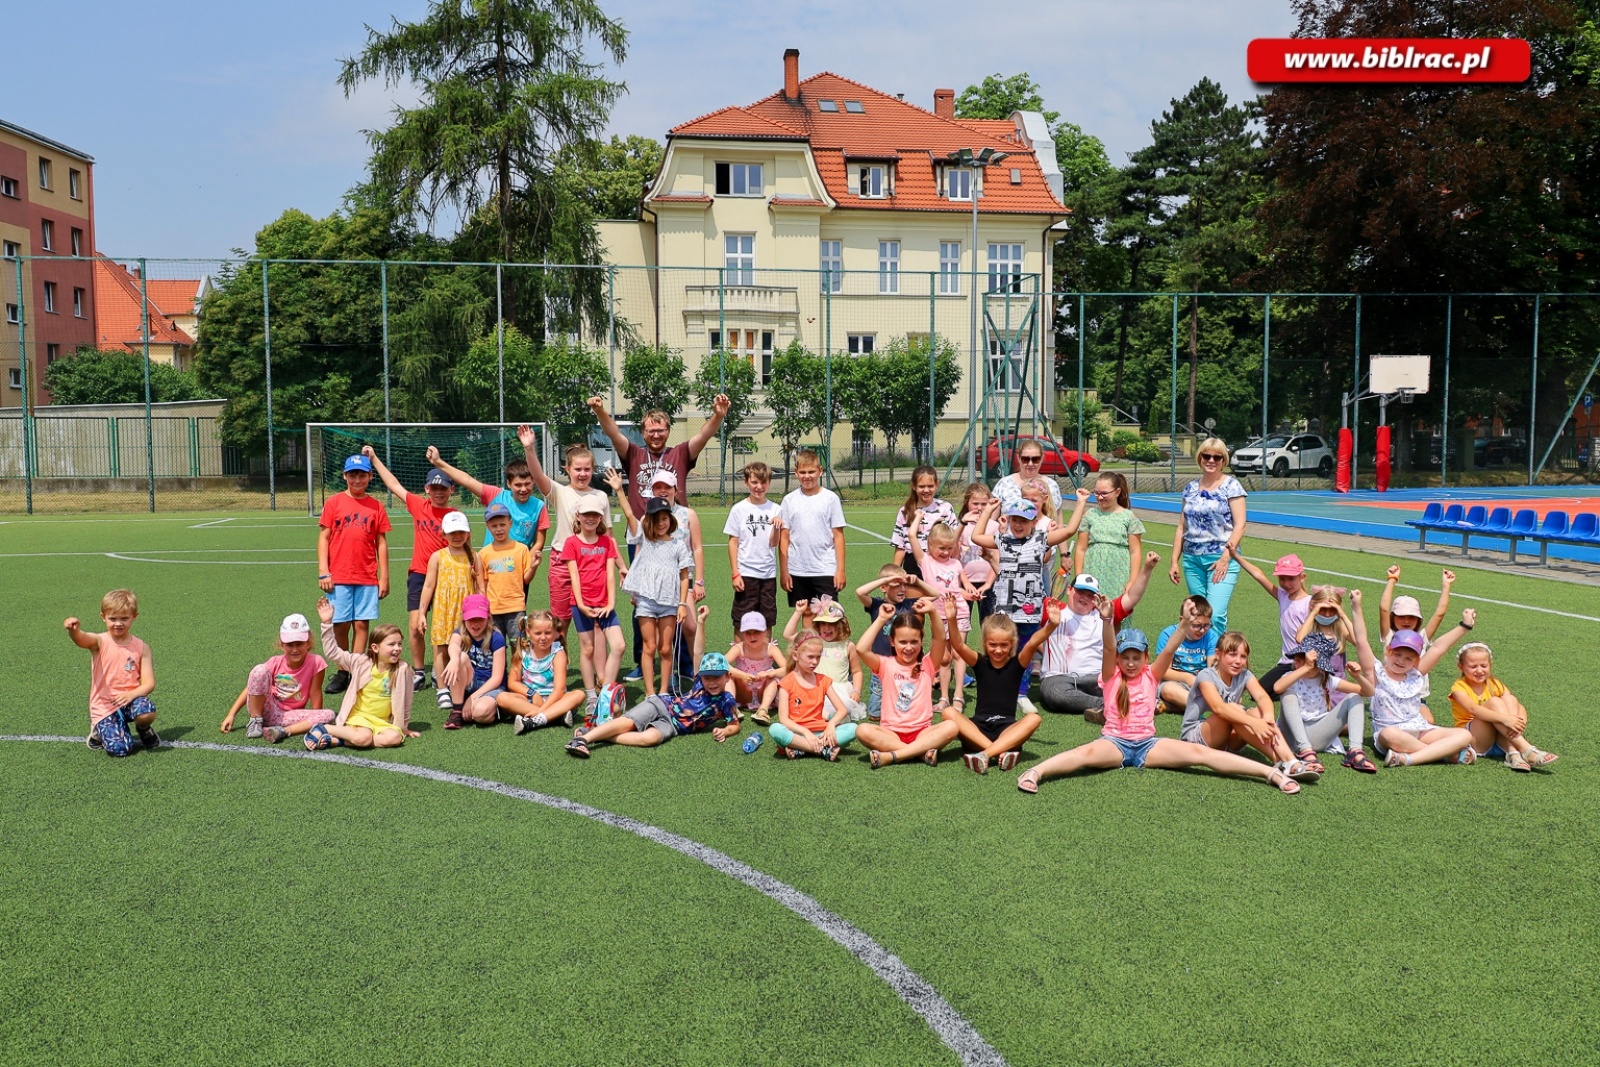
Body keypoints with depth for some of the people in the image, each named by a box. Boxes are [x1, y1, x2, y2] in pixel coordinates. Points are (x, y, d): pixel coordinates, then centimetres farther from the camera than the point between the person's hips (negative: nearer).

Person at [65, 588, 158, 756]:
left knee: (147, 712, -34)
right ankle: (99, 729, 15)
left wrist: (132, 694, -23)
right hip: (104, 707, -1)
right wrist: (73, 630, -54)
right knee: (119, 748, -20)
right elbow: (81, 639, -30)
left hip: (129, 700, 1)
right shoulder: (100, 642, -4)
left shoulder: (141, 648, 2)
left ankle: (144, 729, 4)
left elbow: (149, 683, -2)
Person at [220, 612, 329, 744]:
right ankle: (255, 721, -12)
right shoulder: (276, 663, -9)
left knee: (328, 715, -24)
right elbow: (251, 688, -4)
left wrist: (314, 723, -6)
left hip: (288, 716, 0)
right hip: (267, 710, 0)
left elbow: (315, 694, -8)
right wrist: (231, 715, -7)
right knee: (260, 670, -24)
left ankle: (284, 731, -32)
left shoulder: (316, 663, -14)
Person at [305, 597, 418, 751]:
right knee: (362, 737, -35)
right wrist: (327, 623, -15)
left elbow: (405, 702, 4)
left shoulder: (403, 670, -6)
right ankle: (322, 729, -9)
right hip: (359, 715, -2)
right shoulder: (361, 662, -4)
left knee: (395, 738, -31)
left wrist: (403, 727, 12)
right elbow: (332, 652, -7)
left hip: (383, 722, 3)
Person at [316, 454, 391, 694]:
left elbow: (381, 543, 7)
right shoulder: (334, 502, 3)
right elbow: (323, 538, 3)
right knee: (340, 625, 2)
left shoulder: (376, 506, 6)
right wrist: (323, 571, -6)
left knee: (361, 624, 1)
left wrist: (384, 577, 4)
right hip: (338, 577, -1)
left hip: (367, 578, 1)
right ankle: (342, 672, 15)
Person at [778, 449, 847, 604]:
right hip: (796, 572, 2)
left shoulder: (831, 498, 0)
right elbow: (784, 537, 5)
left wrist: (841, 570, -4)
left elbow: (838, 535, 0)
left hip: (826, 571, -2)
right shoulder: (789, 500, 5)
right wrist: (783, 571, 1)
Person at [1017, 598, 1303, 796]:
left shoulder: (1151, 675, 8)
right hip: (1115, 741, -2)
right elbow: (1108, 648, -16)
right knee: (1087, 753, -35)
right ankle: (1035, 772, -54)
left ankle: (1272, 772, -19)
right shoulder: (1112, 677, 2)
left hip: (1148, 743, 2)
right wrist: (1107, 620, -35)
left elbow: (1169, 651, -8)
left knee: (1200, 752, -16)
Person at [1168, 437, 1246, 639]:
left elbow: (1240, 524, -7)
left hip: (1221, 558, -5)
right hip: (1192, 559, 5)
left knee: (1216, 616, -15)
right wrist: (1174, 561, 10)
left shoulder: (1231, 486, -2)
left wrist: (1226, 557, -15)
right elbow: (1182, 527, 15)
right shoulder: (1191, 488, 12)